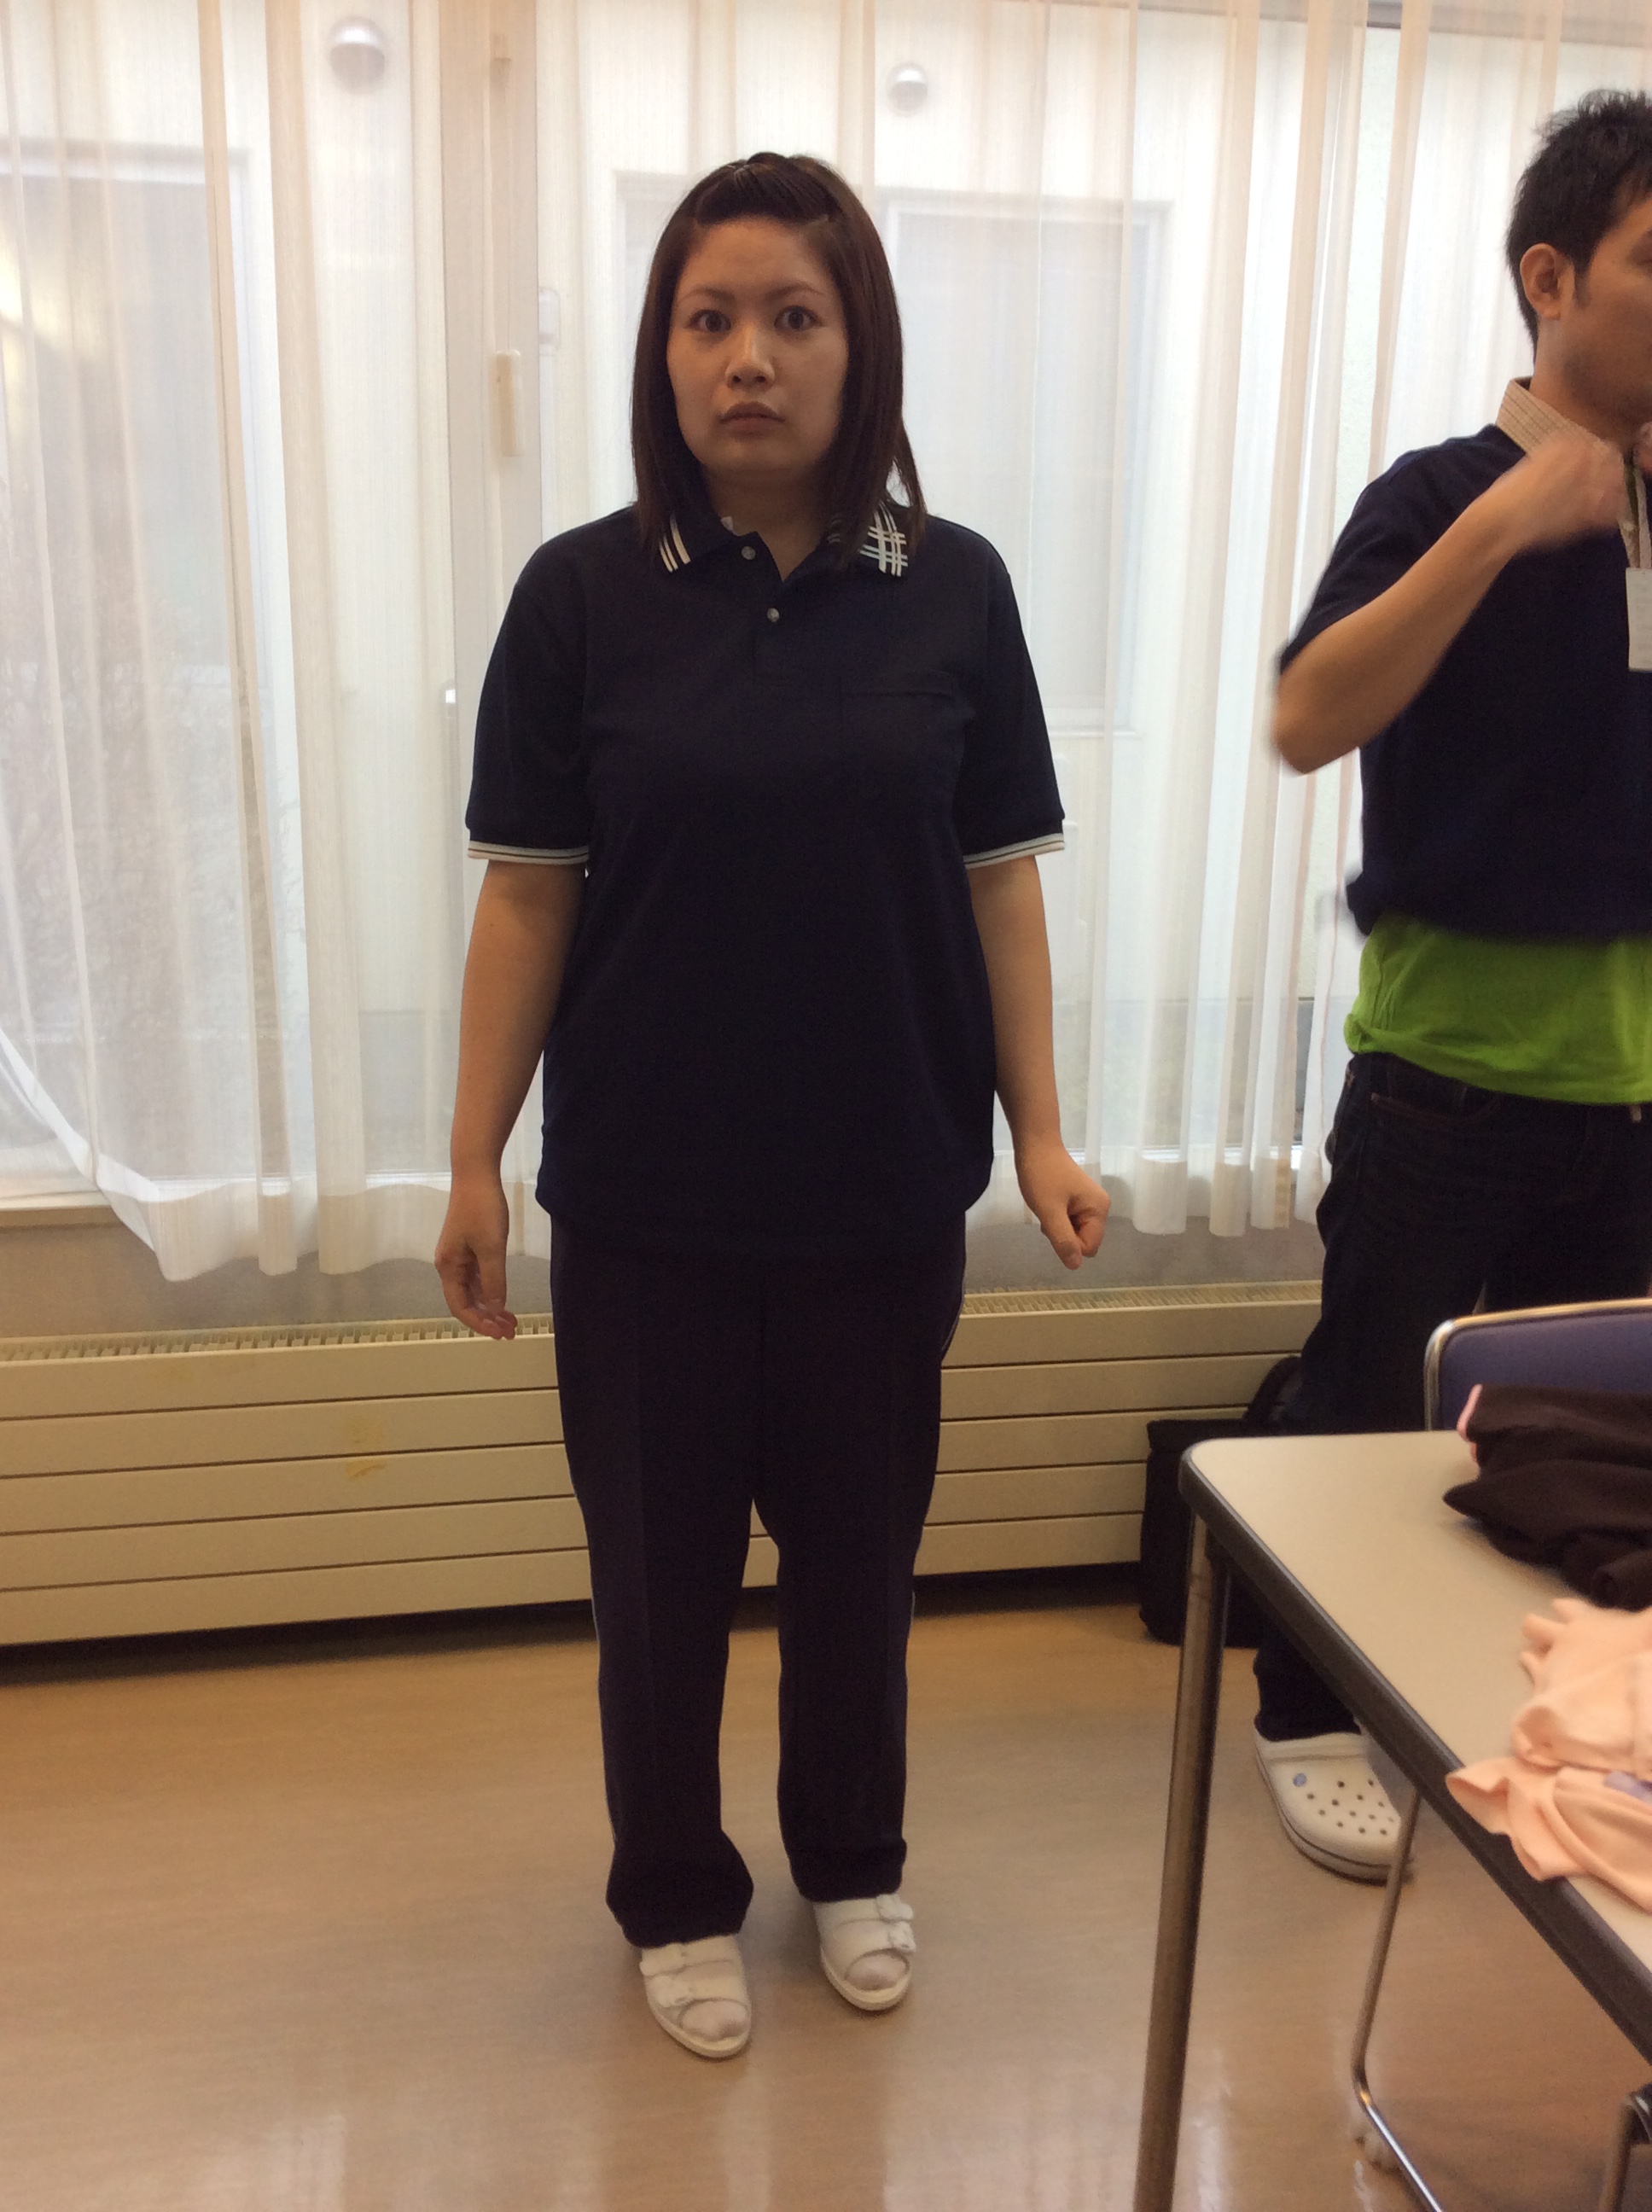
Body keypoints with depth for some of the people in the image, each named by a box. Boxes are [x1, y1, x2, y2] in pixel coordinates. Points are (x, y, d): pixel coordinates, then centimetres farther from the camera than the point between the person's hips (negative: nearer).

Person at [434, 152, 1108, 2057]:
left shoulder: (950, 590, -2)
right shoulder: (584, 593, -5)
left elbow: (997, 881, 1)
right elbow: (528, 892, -2)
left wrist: (1040, 1133, -2)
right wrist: (475, 1158, -2)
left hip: (883, 1189, 1)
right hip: (647, 1199, 0)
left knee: (856, 1550, 16)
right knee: (660, 1565, 13)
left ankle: (852, 1863, 43)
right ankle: (677, 1900, 38)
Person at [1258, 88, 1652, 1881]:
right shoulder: (1445, 495, -6)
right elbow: (1307, 722, -22)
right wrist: (1503, 522, -27)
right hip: (1458, 1063, -5)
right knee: (1367, 1411, 5)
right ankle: (1311, 1722, 22)